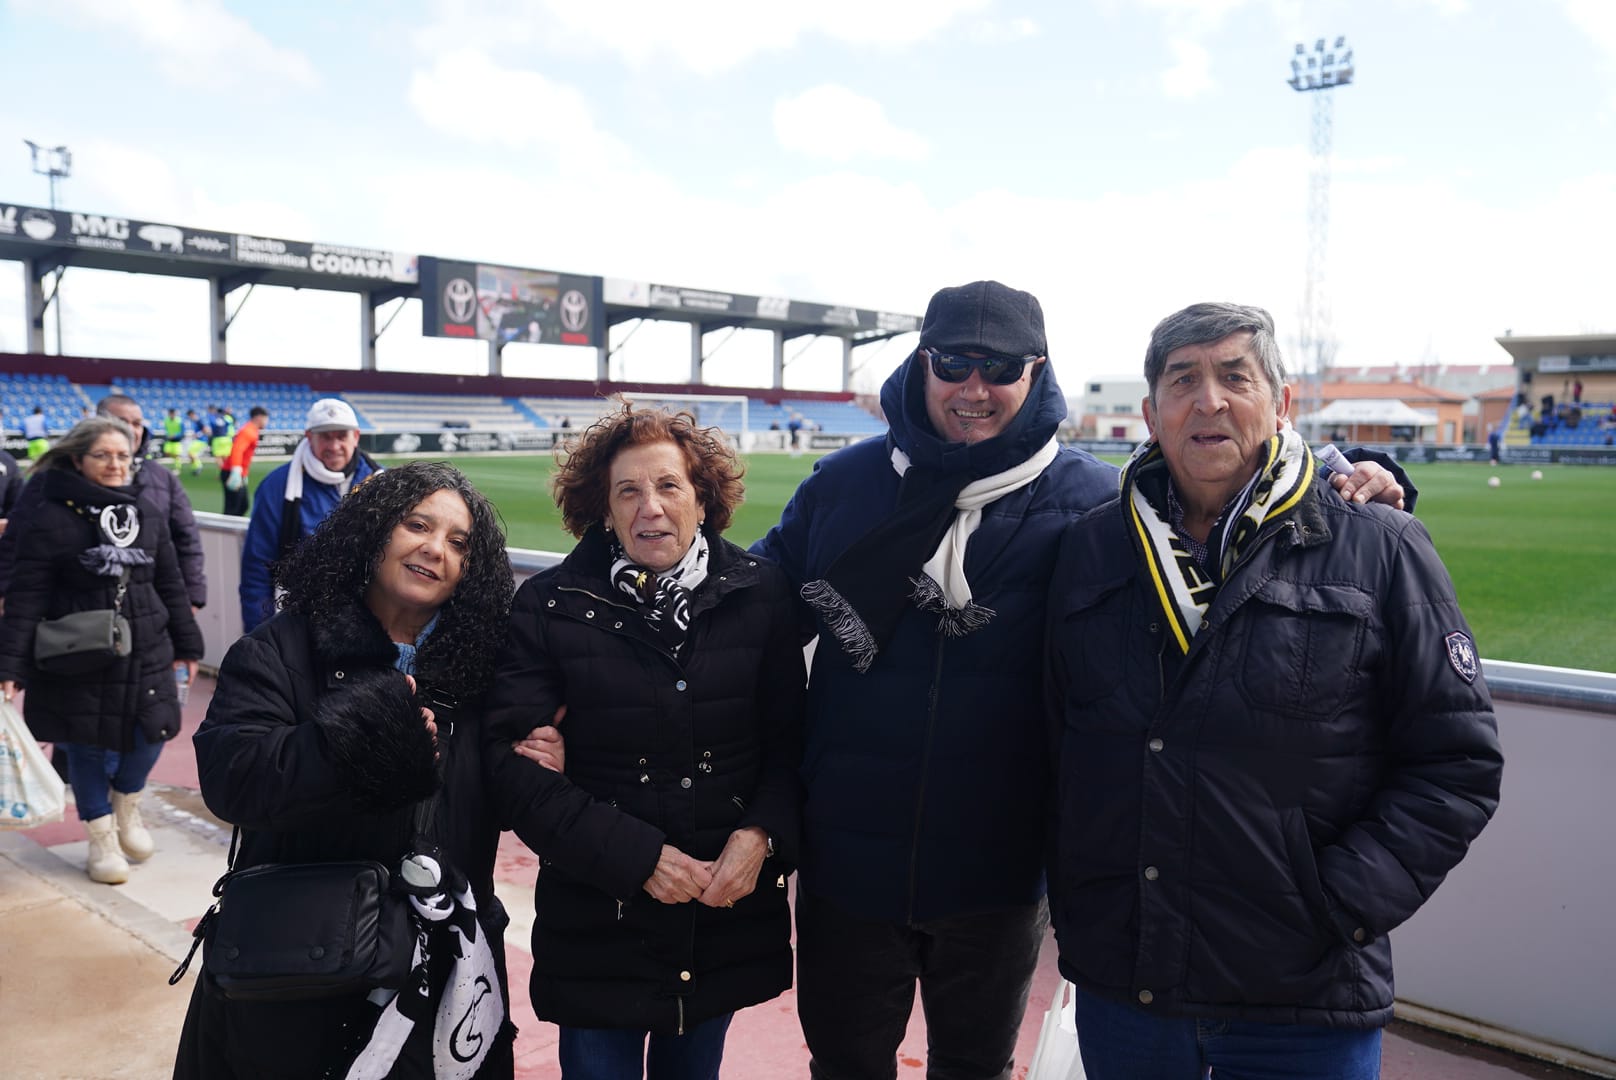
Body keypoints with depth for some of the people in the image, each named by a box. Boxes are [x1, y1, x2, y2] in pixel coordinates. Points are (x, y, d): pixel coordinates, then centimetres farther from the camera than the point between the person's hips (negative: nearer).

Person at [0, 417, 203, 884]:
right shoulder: (51, 519, -10)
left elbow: (171, 587, 11)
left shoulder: (147, 516, 6)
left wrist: (187, 645, 12)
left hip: (146, 654, 4)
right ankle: (101, 836, 26)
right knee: (88, 746, 7)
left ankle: (126, 802, 34)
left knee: (152, 732, 2)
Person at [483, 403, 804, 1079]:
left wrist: (760, 835, -15)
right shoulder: (550, 607, -8)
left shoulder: (759, 596, -3)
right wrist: (636, 856, -17)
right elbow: (514, 763, -11)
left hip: (727, 916, 2)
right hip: (598, 920, -1)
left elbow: (790, 739, 2)